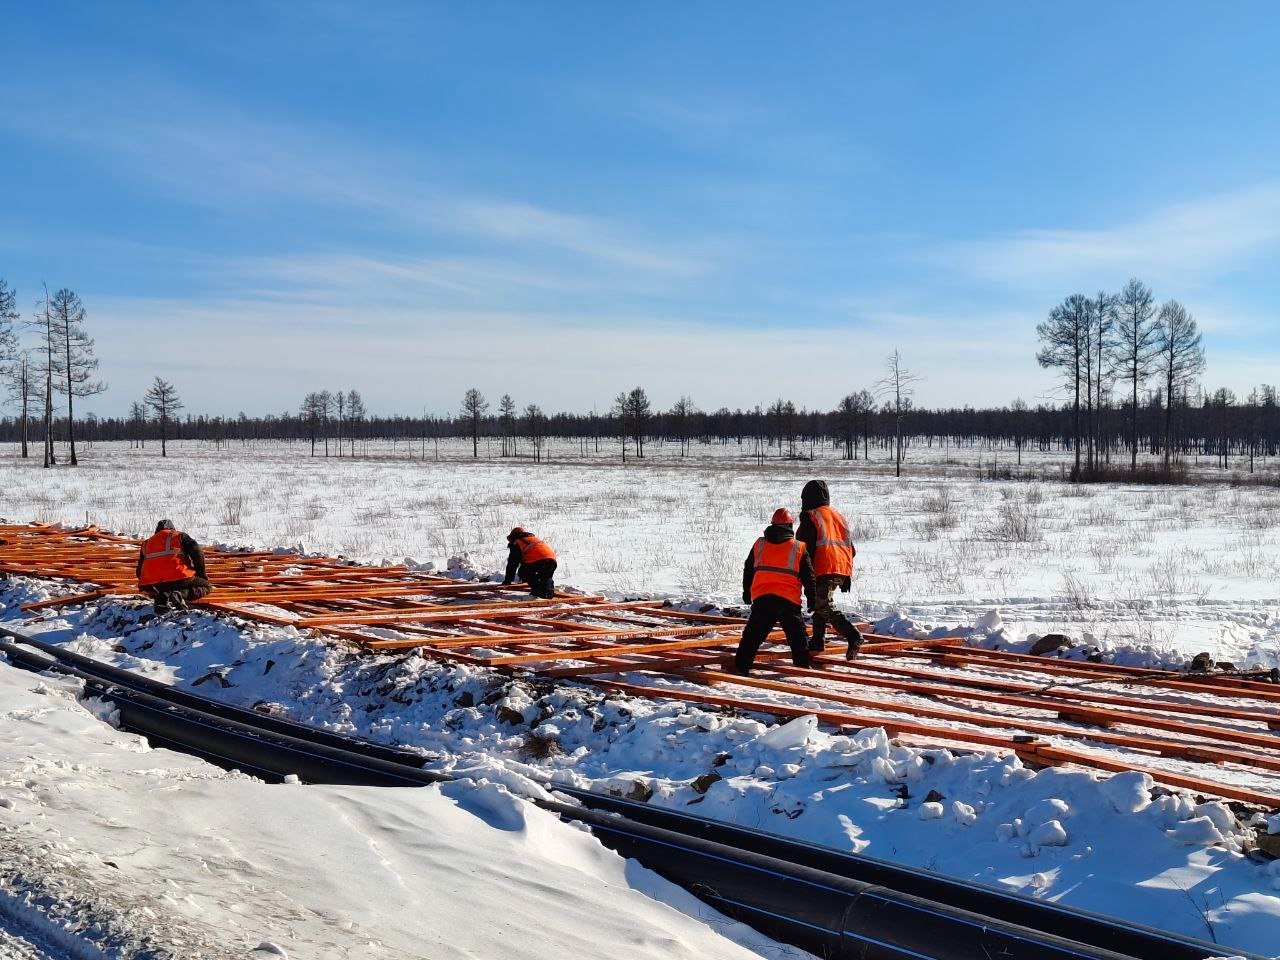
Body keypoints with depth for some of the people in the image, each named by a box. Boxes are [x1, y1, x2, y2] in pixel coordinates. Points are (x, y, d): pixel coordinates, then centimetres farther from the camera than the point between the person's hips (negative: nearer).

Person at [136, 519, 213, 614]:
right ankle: (181, 594, -15)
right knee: (206, 586, 16)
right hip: (177, 579, -4)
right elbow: (197, 553, 2)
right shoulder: (179, 536, 16)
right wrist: (201, 574, 11)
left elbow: (140, 571, 28)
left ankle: (162, 597, -1)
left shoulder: (146, 543, 28)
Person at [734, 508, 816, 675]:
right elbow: (808, 576, 7)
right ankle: (802, 666, 10)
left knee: (752, 635, 8)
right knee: (798, 636, 11)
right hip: (789, 600, -2)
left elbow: (748, 571, 20)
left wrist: (747, 593, 32)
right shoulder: (799, 547, 6)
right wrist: (811, 599, 15)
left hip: (761, 597, 2)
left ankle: (741, 666, 3)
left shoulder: (759, 544, 12)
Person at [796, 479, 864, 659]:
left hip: (823, 570, -8)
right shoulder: (839, 516, 21)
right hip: (842, 571, 8)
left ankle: (853, 636, -30)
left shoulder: (810, 517, -2)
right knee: (821, 604, 24)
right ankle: (818, 641, 27)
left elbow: (806, 548, -11)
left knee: (825, 607, -12)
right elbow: (852, 550, 21)